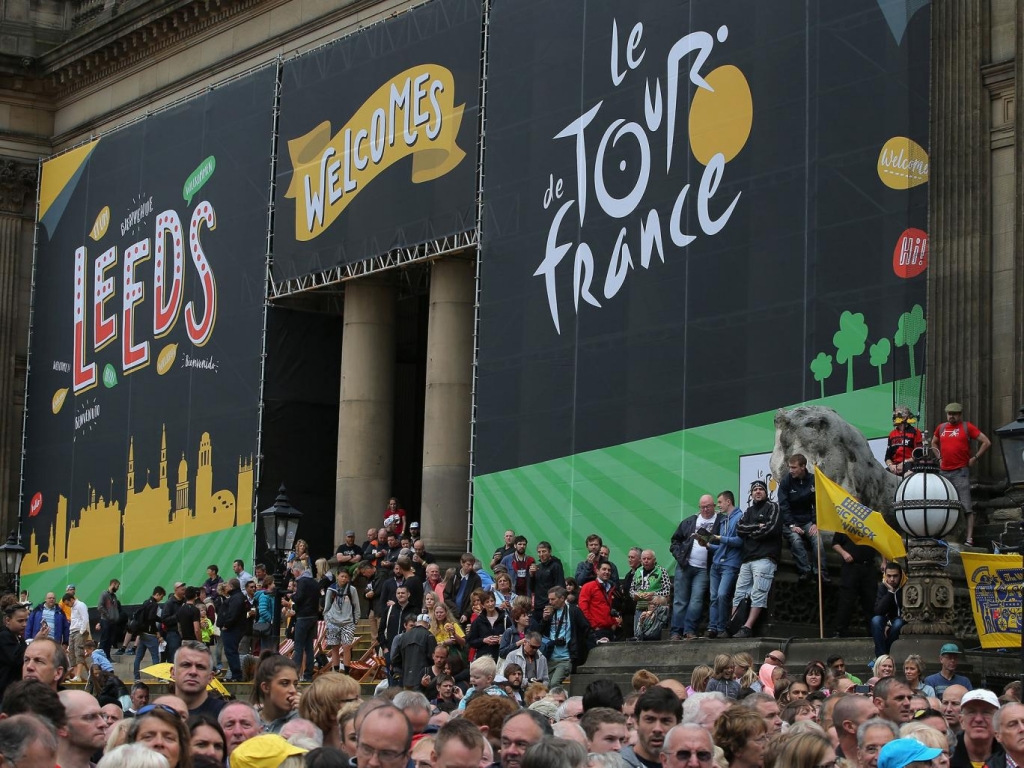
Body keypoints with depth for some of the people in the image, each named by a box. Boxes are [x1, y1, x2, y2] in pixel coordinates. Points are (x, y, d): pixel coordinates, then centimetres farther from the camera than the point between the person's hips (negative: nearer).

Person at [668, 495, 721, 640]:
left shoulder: (721, 522, 3)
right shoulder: (689, 522, 14)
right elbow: (675, 540, 16)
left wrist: (710, 545, -18)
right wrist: (679, 555, 2)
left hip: (703, 569, -3)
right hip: (684, 566, 3)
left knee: (696, 600, -8)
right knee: (680, 600, 1)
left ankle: (689, 630, -6)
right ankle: (676, 632, 2)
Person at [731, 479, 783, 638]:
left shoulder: (772, 507, 7)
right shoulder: (749, 511, 25)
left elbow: (772, 528, -9)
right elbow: (740, 528, 8)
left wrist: (751, 533, 1)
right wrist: (757, 527, -7)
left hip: (765, 558, -7)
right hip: (748, 559, 7)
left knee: (758, 594, -14)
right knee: (739, 594, 1)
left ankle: (747, 628, -22)